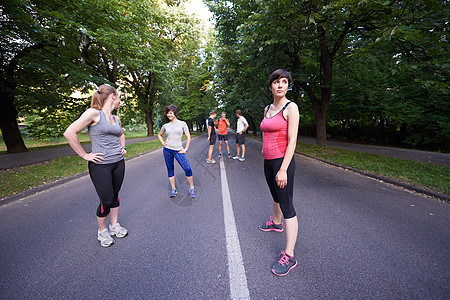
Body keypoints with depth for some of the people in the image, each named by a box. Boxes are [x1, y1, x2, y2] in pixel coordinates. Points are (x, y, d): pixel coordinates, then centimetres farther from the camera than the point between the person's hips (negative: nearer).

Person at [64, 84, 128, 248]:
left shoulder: (116, 119, 10)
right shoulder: (94, 113, -11)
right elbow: (69, 133, -17)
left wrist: (122, 147, 16)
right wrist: (85, 155, -14)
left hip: (118, 163, 7)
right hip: (101, 165, -7)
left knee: (115, 196, 17)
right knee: (106, 201, 3)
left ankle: (114, 225, 35)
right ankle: (102, 231, 29)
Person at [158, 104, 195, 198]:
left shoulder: (182, 124, 0)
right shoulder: (165, 126, 8)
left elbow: (188, 137, 0)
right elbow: (159, 135, 25)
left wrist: (185, 149, -5)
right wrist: (163, 142, 8)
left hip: (178, 150, -3)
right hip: (167, 150, 3)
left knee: (187, 169, -11)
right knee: (170, 170, 8)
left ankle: (191, 188, 6)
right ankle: (173, 189, 22)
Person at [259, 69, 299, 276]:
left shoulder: (291, 108, -9)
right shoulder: (267, 109, 13)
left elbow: (292, 141, -15)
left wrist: (283, 169, -20)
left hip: (282, 161, -7)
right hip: (268, 161, 8)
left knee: (286, 206, -1)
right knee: (275, 196, 26)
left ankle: (289, 256, 12)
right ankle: (276, 223, 51)